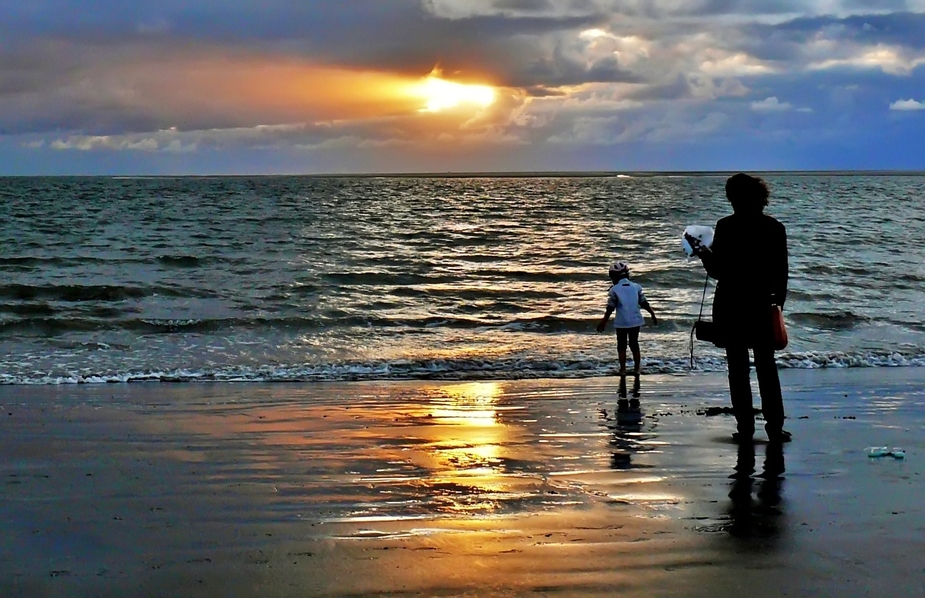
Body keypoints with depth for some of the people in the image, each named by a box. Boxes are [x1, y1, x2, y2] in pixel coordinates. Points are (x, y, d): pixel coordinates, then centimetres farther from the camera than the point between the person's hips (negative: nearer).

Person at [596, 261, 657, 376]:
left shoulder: (614, 290, -9)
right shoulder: (636, 287, 0)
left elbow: (610, 308, -9)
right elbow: (644, 304, 3)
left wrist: (603, 322, 0)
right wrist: (653, 314, 16)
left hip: (621, 322, -3)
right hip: (635, 321, 3)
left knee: (622, 346, 10)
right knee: (634, 344, 15)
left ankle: (623, 369, 10)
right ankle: (636, 369, 18)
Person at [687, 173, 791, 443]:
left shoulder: (726, 227, -9)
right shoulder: (775, 228, 0)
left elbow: (717, 270, -8)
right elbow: (782, 273, 2)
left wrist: (701, 251, 8)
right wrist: (777, 304, 12)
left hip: (731, 307, -2)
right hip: (763, 306, 2)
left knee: (738, 368, 5)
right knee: (767, 368, 9)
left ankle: (745, 427, 4)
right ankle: (775, 427, 6)